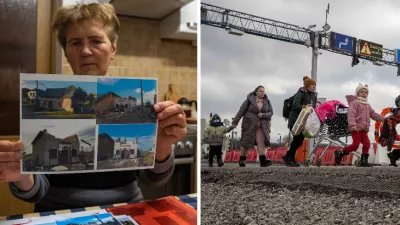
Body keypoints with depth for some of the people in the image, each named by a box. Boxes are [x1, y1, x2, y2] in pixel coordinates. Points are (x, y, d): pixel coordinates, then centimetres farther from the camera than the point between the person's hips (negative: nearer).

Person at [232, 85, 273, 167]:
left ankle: (263, 160, -22)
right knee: (246, 142, 1)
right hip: (249, 124, -2)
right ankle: (242, 160, 15)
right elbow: (241, 111, -5)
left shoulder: (267, 101, 3)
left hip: (261, 126, 2)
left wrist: (263, 115, -18)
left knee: (261, 141, -13)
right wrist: (235, 122, -5)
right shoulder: (250, 100, -6)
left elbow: (271, 112, 2)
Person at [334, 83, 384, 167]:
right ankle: (340, 153, 2)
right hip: (356, 128, -8)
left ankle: (364, 161, 7)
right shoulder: (355, 103, -6)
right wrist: (353, 125, -28)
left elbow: (374, 114, 30)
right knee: (355, 145, -13)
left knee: (367, 143, 1)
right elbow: (351, 114, -17)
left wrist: (384, 119, 24)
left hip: (364, 129, 8)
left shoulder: (367, 105, 22)